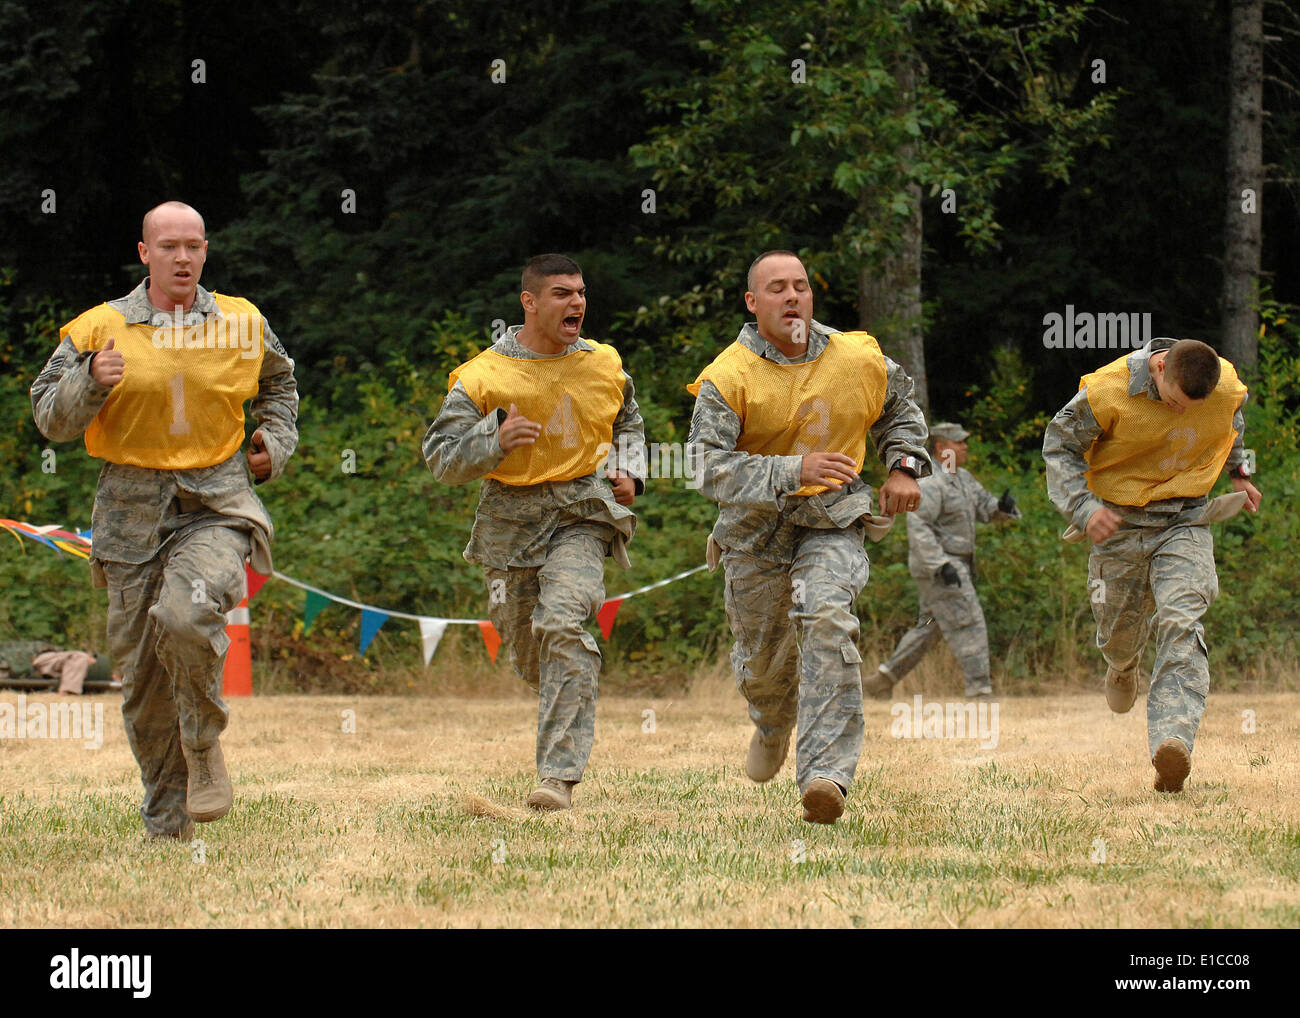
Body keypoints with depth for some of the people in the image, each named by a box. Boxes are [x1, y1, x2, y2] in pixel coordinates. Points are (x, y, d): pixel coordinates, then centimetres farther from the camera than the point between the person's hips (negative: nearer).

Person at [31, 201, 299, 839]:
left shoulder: (241, 325, 7)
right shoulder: (101, 328, 1)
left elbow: (278, 384, 28)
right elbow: (51, 419, 0)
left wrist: (276, 443, 13)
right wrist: (91, 381, -18)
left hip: (216, 505, -1)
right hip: (132, 514, 1)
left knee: (186, 613, -30)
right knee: (143, 673, 4)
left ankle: (204, 746, -5)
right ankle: (165, 821, 18)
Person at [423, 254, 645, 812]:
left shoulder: (604, 365, 5)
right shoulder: (484, 376, -5)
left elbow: (627, 424, 25)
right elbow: (441, 457, -6)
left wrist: (629, 471, 6)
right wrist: (494, 441, -23)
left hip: (581, 514, -1)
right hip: (510, 521, 1)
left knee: (563, 623, -23)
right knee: (525, 643, 12)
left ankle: (559, 775, -26)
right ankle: (571, 705, 51)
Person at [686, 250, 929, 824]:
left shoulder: (859, 361, -3)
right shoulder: (728, 378, -15)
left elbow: (901, 411, 20)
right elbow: (710, 469, -26)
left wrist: (904, 467, 4)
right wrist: (794, 470, -35)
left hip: (832, 519, 0)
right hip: (755, 526, 0)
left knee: (826, 619, -26)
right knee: (762, 654, 13)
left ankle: (825, 773, -32)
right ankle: (773, 724, 53)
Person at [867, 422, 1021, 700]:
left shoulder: (962, 477, 15)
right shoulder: (932, 482, -16)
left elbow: (985, 508, 17)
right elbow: (917, 526, -23)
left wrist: (1002, 506, -8)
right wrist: (940, 565, -29)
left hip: (954, 565, 10)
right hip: (936, 565, -10)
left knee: (930, 627, 14)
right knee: (969, 623, -10)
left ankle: (884, 678, 18)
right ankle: (979, 688, -10)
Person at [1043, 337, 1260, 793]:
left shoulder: (1228, 388, -11)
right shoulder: (1107, 392, -21)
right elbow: (1059, 444, -8)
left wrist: (1239, 473, 23)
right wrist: (1084, 507, -20)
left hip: (1184, 521, 0)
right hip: (1120, 521, 0)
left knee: (1181, 623, -22)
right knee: (1118, 630, 14)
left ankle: (1173, 743, -37)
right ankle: (1123, 666, 56)